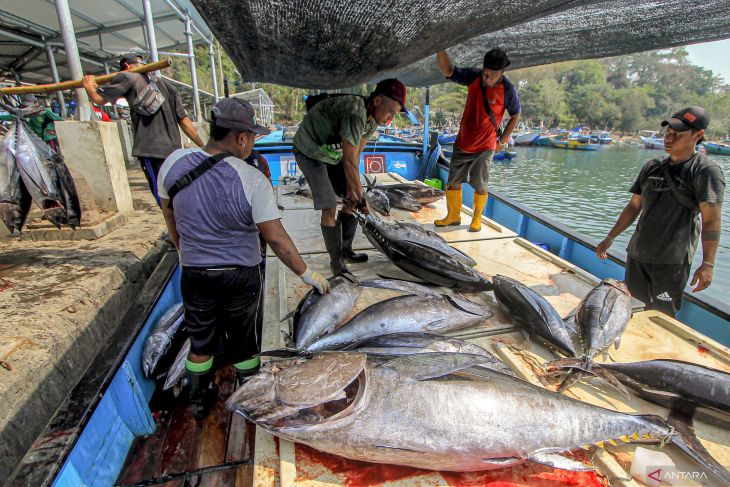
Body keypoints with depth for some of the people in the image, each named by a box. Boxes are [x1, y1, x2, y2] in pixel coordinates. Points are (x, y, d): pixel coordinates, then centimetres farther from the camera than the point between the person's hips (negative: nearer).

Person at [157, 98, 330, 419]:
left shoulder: (174, 162, -8)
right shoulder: (252, 180, -21)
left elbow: (170, 217, 5)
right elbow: (276, 239, -19)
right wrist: (307, 275, -7)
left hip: (194, 272, 3)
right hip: (241, 275, -3)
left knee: (201, 340, 22)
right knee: (244, 341, 19)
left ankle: (199, 400, 43)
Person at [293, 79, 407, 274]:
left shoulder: (372, 119, -6)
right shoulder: (355, 113, -34)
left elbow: (356, 156, -4)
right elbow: (349, 162, -31)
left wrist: (350, 188, -8)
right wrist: (361, 196, -23)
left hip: (333, 153, 9)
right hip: (310, 152, -9)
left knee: (351, 200, 8)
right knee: (329, 208, -14)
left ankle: (345, 250, 23)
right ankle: (336, 261, 1)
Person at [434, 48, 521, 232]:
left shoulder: (508, 89, -13)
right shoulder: (474, 76, -8)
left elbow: (515, 116, 0)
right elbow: (448, 71, -16)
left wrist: (502, 140, -1)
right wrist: (440, 49, -31)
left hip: (485, 147, -3)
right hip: (462, 143, 3)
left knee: (480, 186, 4)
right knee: (453, 183, 7)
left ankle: (477, 219, 24)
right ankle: (453, 216, 24)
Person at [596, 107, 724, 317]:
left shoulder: (706, 170, -8)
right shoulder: (652, 166, 9)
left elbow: (711, 220, -12)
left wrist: (707, 264, -18)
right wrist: (610, 238, 13)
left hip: (671, 260, -5)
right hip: (637, 254, 6)